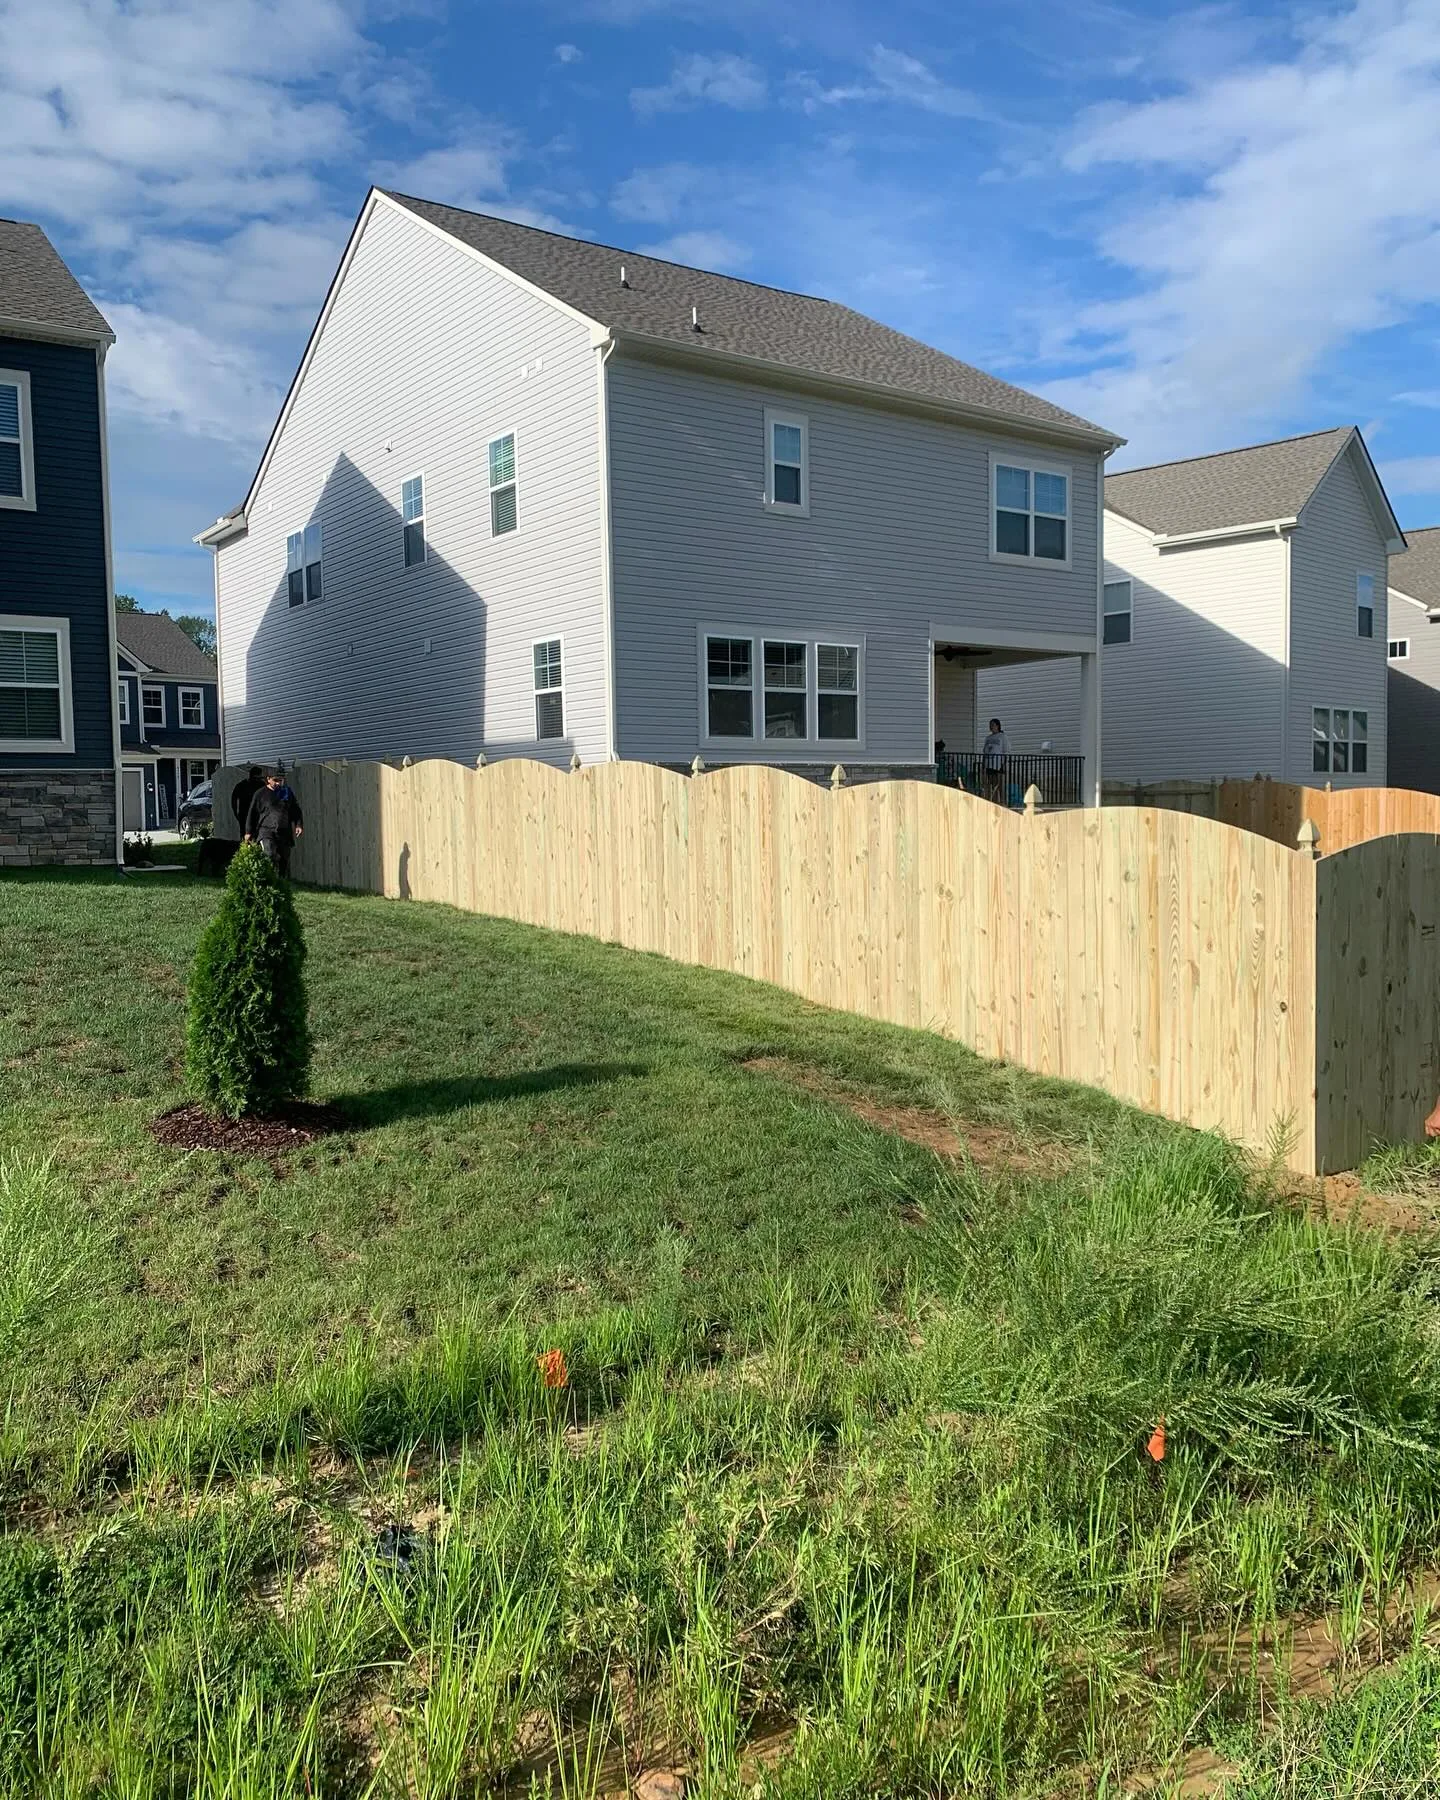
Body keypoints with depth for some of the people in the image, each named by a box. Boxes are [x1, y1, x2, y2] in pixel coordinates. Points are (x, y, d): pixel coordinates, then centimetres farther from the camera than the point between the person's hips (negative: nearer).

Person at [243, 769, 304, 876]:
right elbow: (252, 814, 9)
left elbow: (296, 811, 21)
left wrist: (299, 825, 4)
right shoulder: (261, 794, 6)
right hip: (266, 831, -4)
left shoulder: (287, 793, 16)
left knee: (284, 861, 5)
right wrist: (248, 832, 5)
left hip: (284, 833, 4)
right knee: (270, 855, -24)